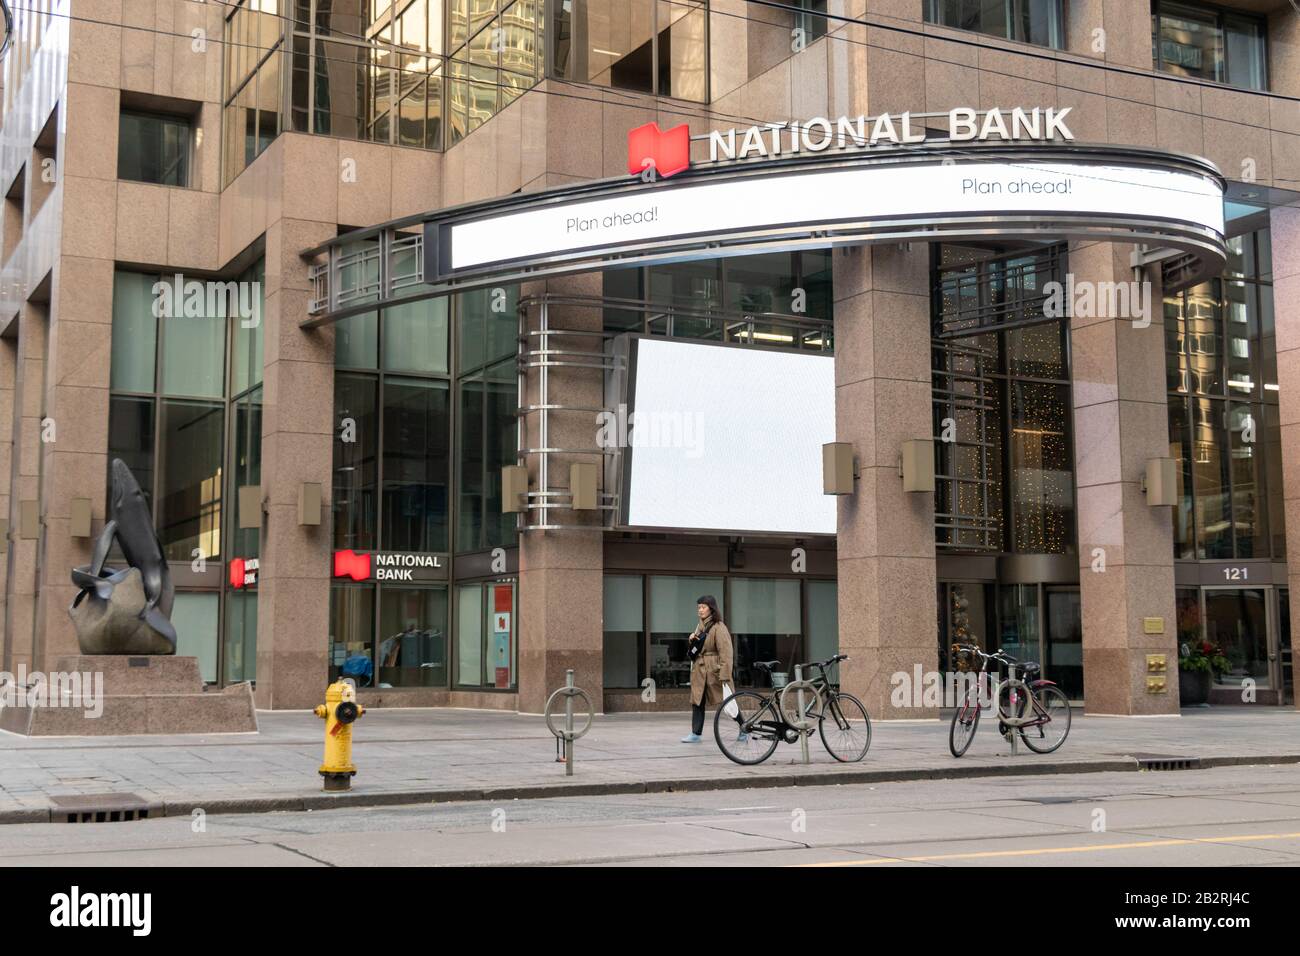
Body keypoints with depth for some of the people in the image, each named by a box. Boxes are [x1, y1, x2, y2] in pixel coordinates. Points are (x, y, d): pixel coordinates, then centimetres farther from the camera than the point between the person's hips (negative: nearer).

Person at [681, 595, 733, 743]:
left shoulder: (719, 627, -13)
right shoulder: (700, 626, 14)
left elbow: (725, 653, -19)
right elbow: (692, 649, 26)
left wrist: (725, 675, -25)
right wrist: (691, 640, 2)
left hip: (714, 670, -8)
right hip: (699, 670, 8)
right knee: (697, 701, 6)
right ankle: (695, 734, 10)